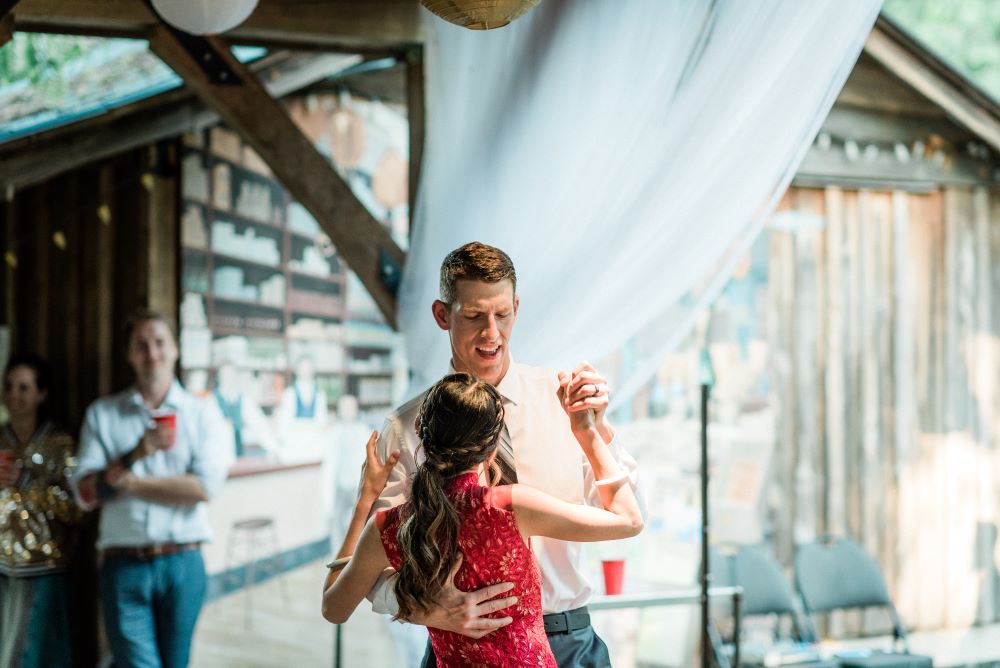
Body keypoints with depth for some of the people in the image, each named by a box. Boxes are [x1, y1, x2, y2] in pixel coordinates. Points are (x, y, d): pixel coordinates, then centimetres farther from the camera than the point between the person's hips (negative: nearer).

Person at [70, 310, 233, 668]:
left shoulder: (203, 414, 5)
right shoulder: (102, 414, 9)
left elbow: (204, 487, -8)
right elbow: (85, 492, 0)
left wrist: (127, 482, -6)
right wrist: (134, 456, -14)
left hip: (182, 564, 0)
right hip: (123, 567, 0)